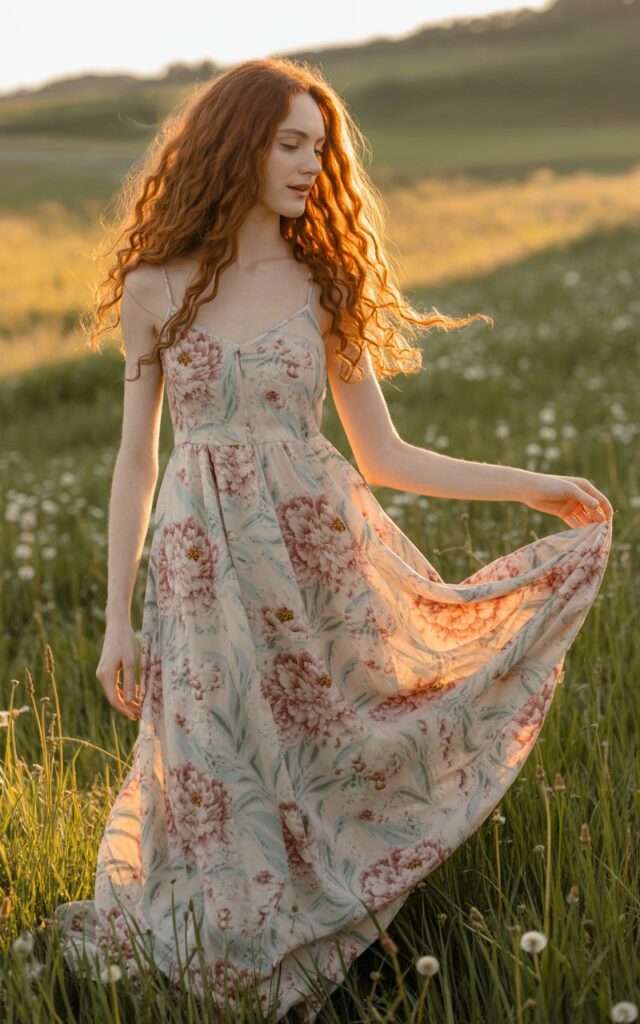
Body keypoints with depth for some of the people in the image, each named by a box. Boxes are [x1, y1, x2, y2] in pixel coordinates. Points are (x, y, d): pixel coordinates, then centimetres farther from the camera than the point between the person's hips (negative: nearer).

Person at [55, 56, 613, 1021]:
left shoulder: (325, 283, 5)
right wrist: (118, 619, 4)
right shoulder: (154, 288, 1)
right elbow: (136, 460, 5)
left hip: (323, 552, 1)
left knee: (337, 772, 6)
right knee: (226, 793, 6)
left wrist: (532, 485, 2)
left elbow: (382, 455, 6)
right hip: (210, 569, -1)